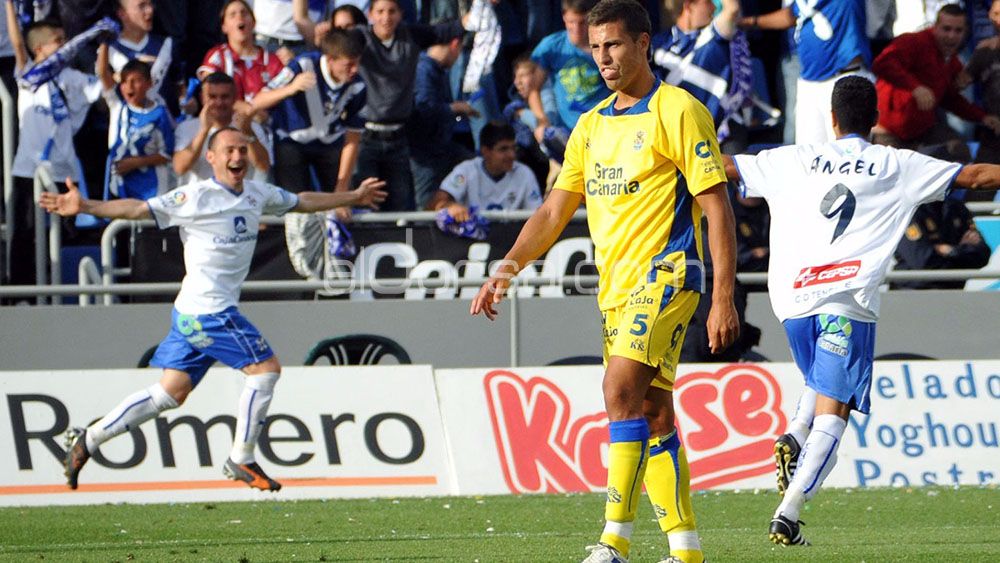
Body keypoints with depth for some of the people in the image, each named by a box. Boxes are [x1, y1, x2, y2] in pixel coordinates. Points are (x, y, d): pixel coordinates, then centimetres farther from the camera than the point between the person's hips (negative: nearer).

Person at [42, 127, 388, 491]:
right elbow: (138, 209, -17)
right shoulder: (196, 198, -13)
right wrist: (84, 207, -26)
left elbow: (302, 202, 27)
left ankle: (87, 440, 14)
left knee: (172, 392, 9)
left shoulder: (258, 195, 10)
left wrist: (353, 198, 33)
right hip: (207, 308, -8)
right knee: (265, 368, -7)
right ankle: (241, 461, 4)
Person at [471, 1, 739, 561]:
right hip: (617, 285, 8)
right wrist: (506, 271, 8)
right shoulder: (592, 125, 15)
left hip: (664, 276, -8)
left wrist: (724, 298, -15)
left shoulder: (678, 111, -7)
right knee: (653, 415, 7)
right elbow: (555, 210, 20)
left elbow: (717, 206, -10)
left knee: (622, 390, -22)